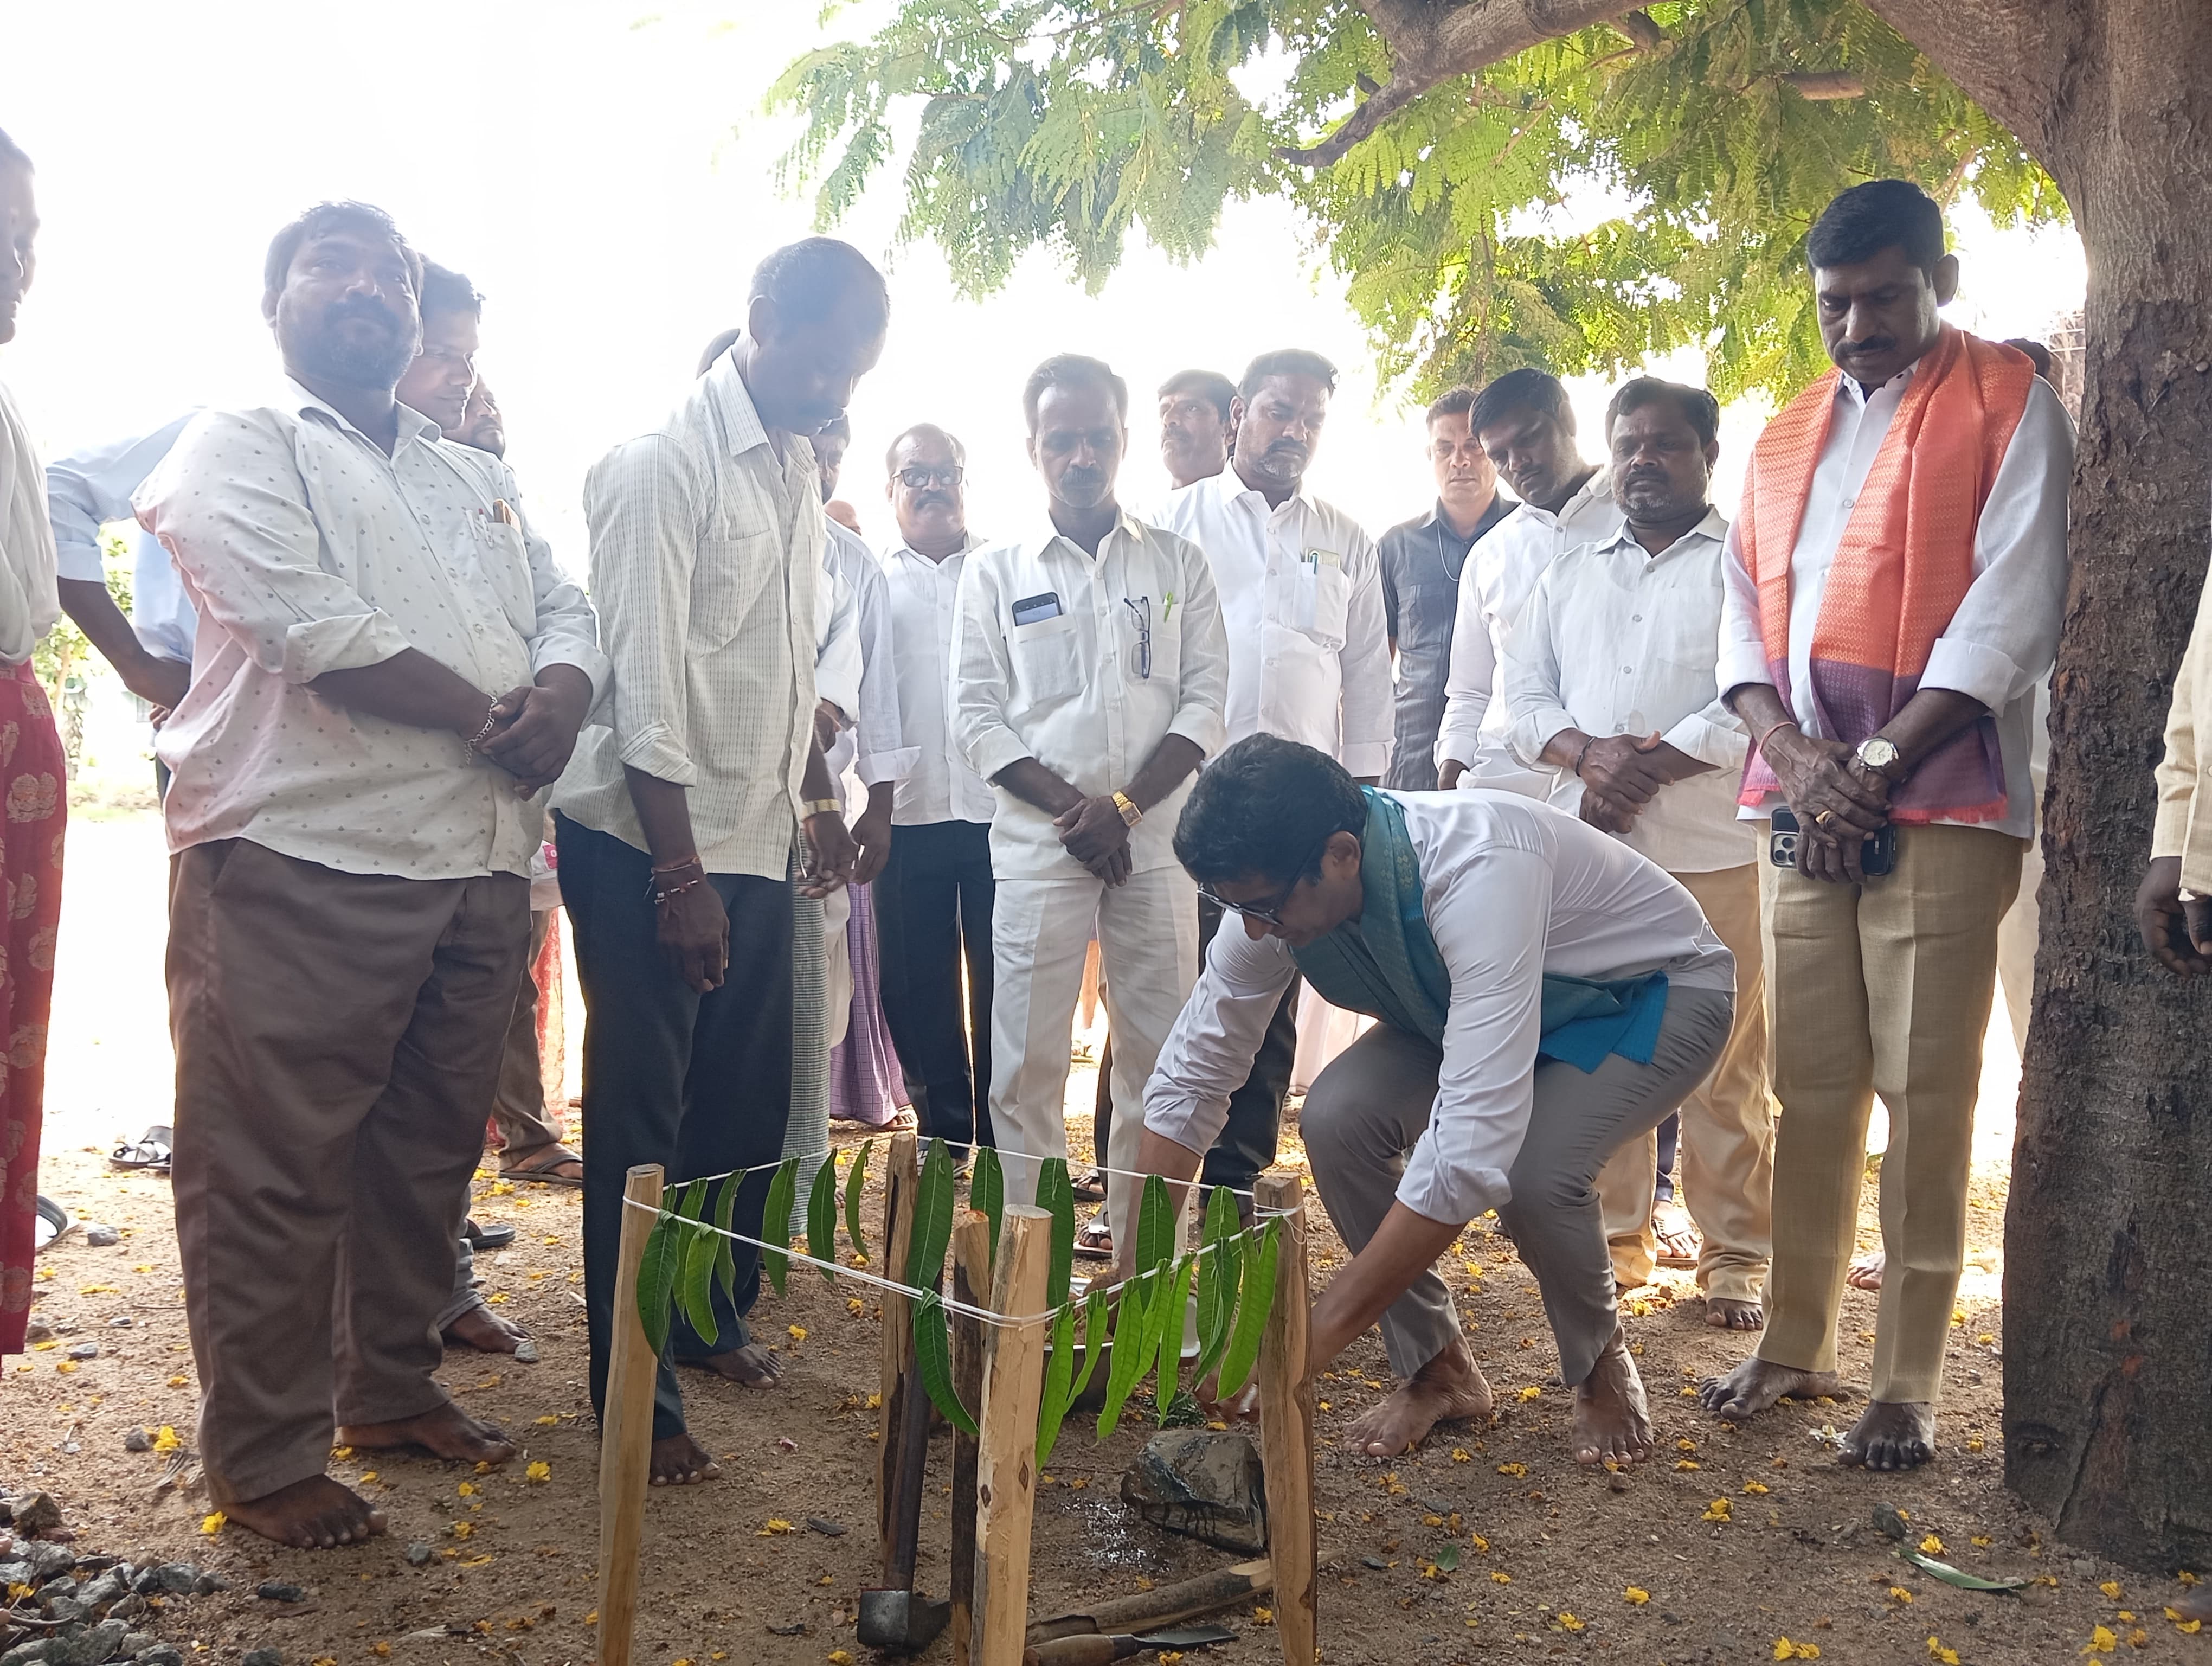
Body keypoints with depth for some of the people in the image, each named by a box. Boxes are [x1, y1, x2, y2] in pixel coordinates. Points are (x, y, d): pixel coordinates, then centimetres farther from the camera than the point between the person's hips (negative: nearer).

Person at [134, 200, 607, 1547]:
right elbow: (317, 632, -14)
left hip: (479, 865, 7)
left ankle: (392, 1387, 31)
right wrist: (492, 716, -9)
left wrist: (563, 693, -8)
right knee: (275, 1169, 0)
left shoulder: (470, 477, 24)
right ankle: (265, 1459, 13)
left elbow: (567, 610, 15)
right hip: (302, 859, -7)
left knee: (429, 1150, 15)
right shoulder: (239, 448, 2)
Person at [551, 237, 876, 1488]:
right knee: (644, 1117, 2)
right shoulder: (664, 465, -13)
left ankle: (714, 1318, 34)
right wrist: (681, 876, -18)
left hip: (756, 839, 8)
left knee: (751, 1099, 15)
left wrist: (818, 798, 18)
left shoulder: (798, 469, 12)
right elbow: (645, 682, -18)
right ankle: (638, 1396, 13)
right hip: (652, 845, -8)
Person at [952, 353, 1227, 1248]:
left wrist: (1126, 807, -10)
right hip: (1037, 840, -1)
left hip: (1155, 837, 1)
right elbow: (978, 717, 1)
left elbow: (1206, 701, 2)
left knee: (1162, 1054, 2)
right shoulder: (994, 571, 7)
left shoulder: (1177, 563, 10)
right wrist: (1072, 810, -9)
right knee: (1026, 1058, -2)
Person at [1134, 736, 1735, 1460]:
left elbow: (1474, 1143, -48)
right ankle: (1437, 1369, 3)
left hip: (1658, 990, -6)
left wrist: (1315, 1337, -43)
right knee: (1338, 1117, -19)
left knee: (1530, 1170, -31)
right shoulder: (1276, 891, -22)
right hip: (1476, 997, 6)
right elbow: (1189, 1080, -11)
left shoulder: (1478, 870, -43)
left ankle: (1602, 1367, 2)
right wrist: (1133, 1283, -17)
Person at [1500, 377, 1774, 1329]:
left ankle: (1737, 1257, 10)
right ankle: (1615, 1239, 19)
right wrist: (1591, 753, -8)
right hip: (1586, 851, 4)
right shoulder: (1569, 577, 19)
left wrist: (1649, 764, -13)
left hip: (1712, 853, -4)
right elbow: (1524, 698, 11)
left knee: (1724, 1064, -1)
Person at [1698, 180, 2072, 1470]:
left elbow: (2009, 615, -7)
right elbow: (1747, 613, 13)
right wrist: (1791, 754, -5)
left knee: (1924, 1090, -3)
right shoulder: (1791, 434, 19)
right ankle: (1797, 1342, 20)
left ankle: (1911, 1382, 6)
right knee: (1811, 1084, 9)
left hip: (1940, 802, -5)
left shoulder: (2010, 409, 3)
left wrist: (1880, 761, -13)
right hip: (1803, 801, 5)